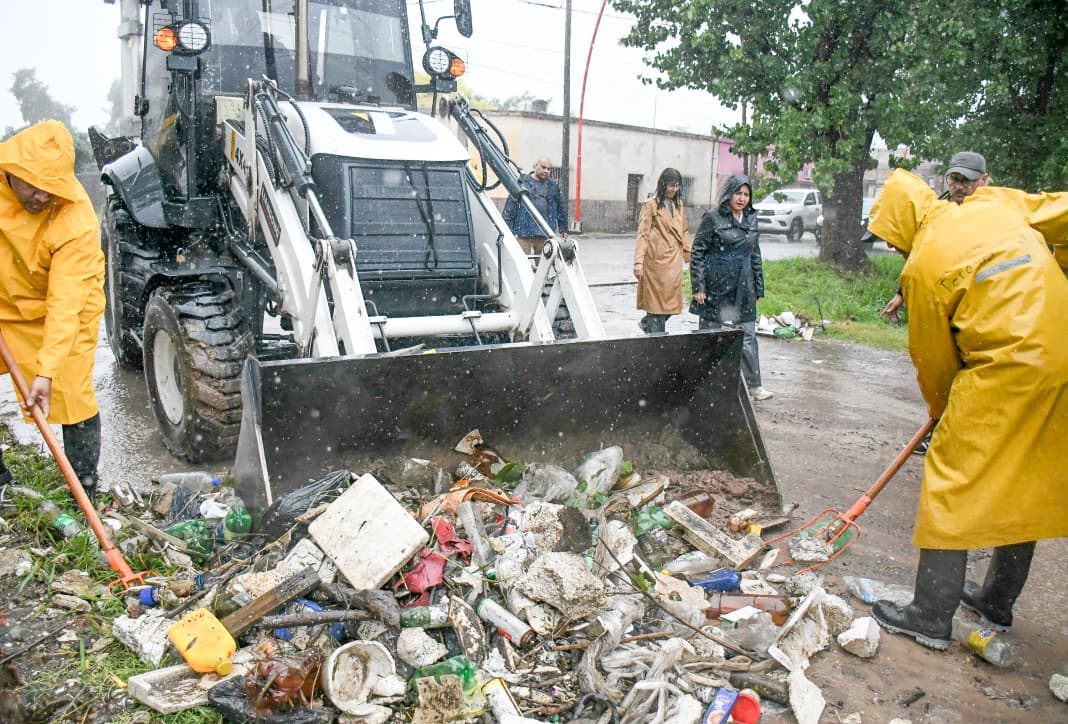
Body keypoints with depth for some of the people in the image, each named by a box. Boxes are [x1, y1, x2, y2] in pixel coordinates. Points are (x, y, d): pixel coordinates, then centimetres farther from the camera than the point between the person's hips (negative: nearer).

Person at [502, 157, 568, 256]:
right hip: (524, 231, -3)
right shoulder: (522, 183, 2)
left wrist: (563, 229, 15)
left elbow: (561, 208, 19)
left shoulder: (553, 186, 14)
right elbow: (510, 205, -3)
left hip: (545, 233, 4)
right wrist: (508, 229, -9)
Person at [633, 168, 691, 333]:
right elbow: (642, 234, -9)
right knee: (657, 300, -2)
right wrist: (638, 261, -17)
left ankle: (647, 323, 30)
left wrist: (689, 255, 15)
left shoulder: (679, 204, 15)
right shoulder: (651, 204, -4)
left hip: (674, 259, 6)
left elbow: (684, 232, 21)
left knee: (672, 300, 7)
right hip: (656, 259, -6)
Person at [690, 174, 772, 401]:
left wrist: (759, 287, 14)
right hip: (716, 286, -4)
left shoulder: (751, 219, 11)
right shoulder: (713, 217, -6)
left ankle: (754, 385, 10)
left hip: (743, 289, 5)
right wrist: (698, 286, -12)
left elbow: (756, 255, 17)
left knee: (747, 336, 4)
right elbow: (697, 252, -7)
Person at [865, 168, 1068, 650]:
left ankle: (932, 617, 8)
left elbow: (933, 355, 2)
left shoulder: (923, 266, -7)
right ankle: (999, 599, 34)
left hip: (1006, 366, -8)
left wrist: (939, 406, 19)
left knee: (954, 477, 2)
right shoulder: (995, 205, 8)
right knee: (1027, 483, 18)